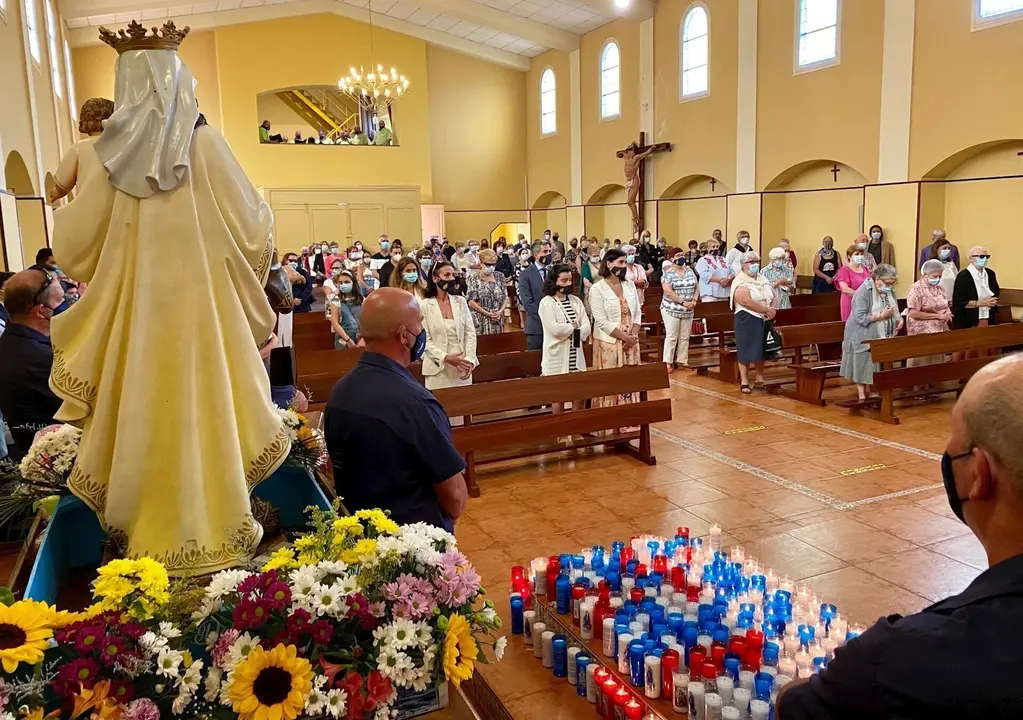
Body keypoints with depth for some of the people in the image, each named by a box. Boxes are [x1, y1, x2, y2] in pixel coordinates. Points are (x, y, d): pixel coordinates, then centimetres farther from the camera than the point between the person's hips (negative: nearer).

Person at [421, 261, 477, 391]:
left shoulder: (461, 301, 7)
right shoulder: (425, 305, -3)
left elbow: (470, 333, 3)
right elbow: (424, 340, -7)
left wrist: (470, 359, -10)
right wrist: (445, 358, -18)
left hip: (462, 366, 3)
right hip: (438, 368, -3)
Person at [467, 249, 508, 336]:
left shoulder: (500, 277, 10)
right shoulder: (474, 277, -2)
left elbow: (505, 298, 10)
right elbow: (471, 302, -7)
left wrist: (500, 311, -9)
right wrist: (488, 314, -12)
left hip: (497, 321, 3)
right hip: (480, 322, -3)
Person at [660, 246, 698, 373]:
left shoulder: (689, 271, 9)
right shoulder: (668, 274, -8)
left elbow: (696, 286, 12)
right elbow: (668, 292, -18)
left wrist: (694, 300, -5)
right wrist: (683, 302, -19)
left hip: (688, 311, 6)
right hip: (671, 310, -5)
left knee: (685, 337, 8)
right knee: (671, 337, -4)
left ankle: (682, 361, 17)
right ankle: (668, 362, 2)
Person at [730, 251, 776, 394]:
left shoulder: (762, 278, 14)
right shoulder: (740, 281, -12)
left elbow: (772, 297, 14)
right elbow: (746, 301, -24)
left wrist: (771, 311, -7)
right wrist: (767, 310, -18)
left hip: (764, 320, 7)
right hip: (747, 320, -7)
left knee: (761, 350, 10)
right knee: (747, 350, -3)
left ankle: (760, 379, 20)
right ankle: (744, 381, 5)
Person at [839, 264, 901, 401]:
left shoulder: (890, 290, 5)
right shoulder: (864, 292, -19)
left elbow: (895, 310, 17)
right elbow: (860, 317, -24)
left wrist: (899, 319, -4)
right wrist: (881, 316, -26)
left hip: (883, 337, 7)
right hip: (864, 337, -7)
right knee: (863, 367, 2)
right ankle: (862, 397, 10)